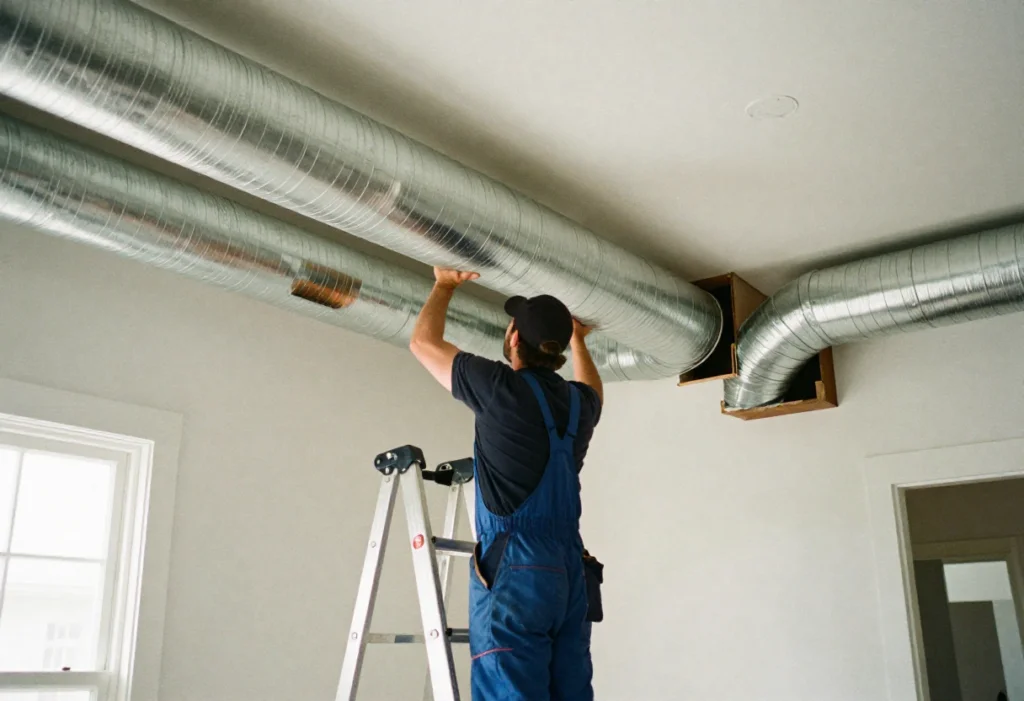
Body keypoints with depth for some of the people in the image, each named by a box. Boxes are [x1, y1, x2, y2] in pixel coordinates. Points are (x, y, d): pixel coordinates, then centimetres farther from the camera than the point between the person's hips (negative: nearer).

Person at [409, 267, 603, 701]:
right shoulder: (579, 402, 13)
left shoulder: (502, 388, -5)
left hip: (514, 571, -7)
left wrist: (444, 285, 25)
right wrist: (577, 339, 54)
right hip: (569, 573, 7)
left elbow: (423, 343, 10)